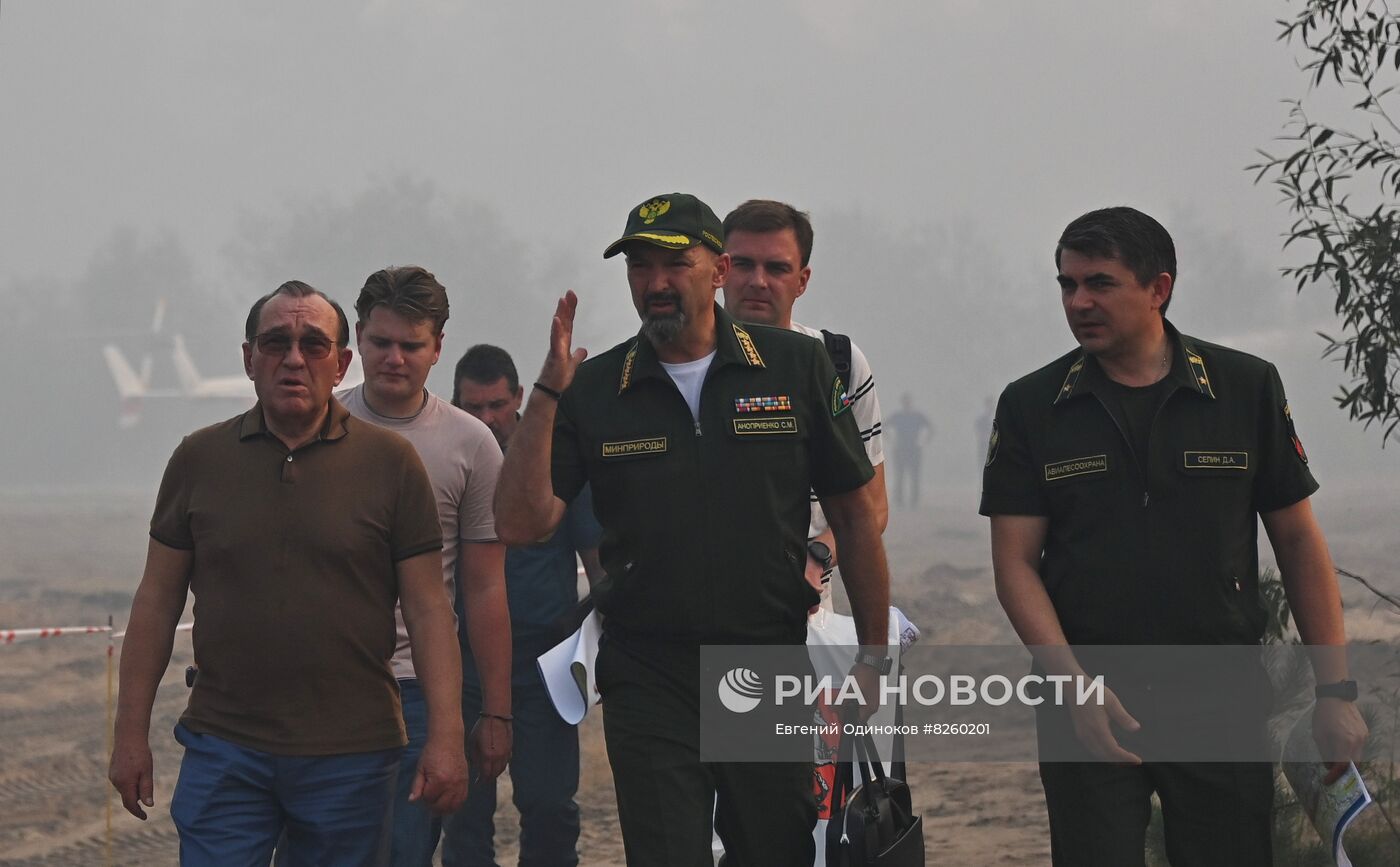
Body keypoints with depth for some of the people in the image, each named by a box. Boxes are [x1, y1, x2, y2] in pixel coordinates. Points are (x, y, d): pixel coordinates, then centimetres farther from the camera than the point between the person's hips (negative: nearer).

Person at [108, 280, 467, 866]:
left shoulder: (390, 462, 1)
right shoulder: (199, 459, 6)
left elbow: (428, 608, 0)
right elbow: (158, 599, 9)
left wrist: (445, 736, -7)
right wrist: (131, 732, 5)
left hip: (351, 757, -1)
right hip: (223, 752, 1)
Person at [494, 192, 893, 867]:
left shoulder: (797, 368, 2)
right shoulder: (593, 390, 3)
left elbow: (854, 515, 7)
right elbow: (521, 524, -6)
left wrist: (873, 658, 5)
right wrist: (547, 393, -14)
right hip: (648, 680, 0)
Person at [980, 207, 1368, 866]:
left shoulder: (1248, 389, 3)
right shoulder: (1030, 408, 3)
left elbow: (1299, 545, 5)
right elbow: (1015, 563, -1)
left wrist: (1335, 691, 0)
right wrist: (1074, 686, -14)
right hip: (1090, 706, 0)